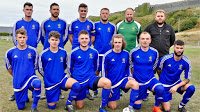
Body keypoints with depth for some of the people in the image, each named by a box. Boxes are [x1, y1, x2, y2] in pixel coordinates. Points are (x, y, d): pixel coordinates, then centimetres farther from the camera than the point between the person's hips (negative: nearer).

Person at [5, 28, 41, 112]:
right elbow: (8, 67, 13)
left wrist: (28, 73, 10)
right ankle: (25, 96, 43)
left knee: (37, 83, -39)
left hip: (30, 77, -2)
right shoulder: (10, 52, -2)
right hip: (18, 82, 2)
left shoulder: (33, 51, -5)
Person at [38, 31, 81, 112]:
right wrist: (48, 77, 8)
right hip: (50, 82, -1)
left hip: (62, 78, 1)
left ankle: (68, 104, -4)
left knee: (77, 86, -28)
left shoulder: (63, 52, -2)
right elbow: (40, 69, 5)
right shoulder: (43, 54, -8)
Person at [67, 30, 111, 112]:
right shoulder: (73, 52, -6)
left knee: (107, 82, -29)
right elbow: (69, 68, 8)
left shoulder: (94, 52, -2)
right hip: (79, 80, -1)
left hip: (91, 78, 1)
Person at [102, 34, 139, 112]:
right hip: (112, 82, -2)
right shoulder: (107, 55, -11)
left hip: (122, 80, 2)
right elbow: (104, 72, -4)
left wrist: (129, 76, -3)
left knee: (135, 84, -30)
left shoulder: (126, 54, -2)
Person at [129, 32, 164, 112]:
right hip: (138, 81, 0)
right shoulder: (134, 52, -11)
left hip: (150, 79, 0)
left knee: (161, 89, -33)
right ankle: (144, 93, 38)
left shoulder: (154, 52, -7)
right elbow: (130, 64, 9)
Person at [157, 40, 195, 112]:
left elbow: (187, 79, -10)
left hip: (177, 82, 3)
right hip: (165, 85, -2)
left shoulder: (186, 62, -14)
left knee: (191, 88, -27)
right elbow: (159, 70, -2)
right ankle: (162, 99, 27)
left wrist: (176, 87, -24)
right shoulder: (166, 58, -20)